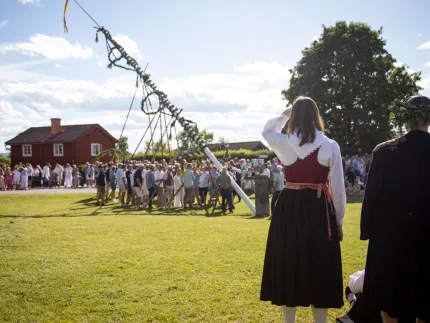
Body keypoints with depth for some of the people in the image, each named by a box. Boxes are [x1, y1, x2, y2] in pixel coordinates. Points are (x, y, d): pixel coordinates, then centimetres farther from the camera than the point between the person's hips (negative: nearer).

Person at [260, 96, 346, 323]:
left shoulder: (285, 143, -4)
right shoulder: (330, 146, -6)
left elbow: (267, 131, 23)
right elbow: (337, 188, -2)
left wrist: (286, 114, 20)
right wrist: (339, 221, 8)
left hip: (289, 208, 1)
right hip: (318, 210, -1)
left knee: (288, 266, 13)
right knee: (319, 268, 8)